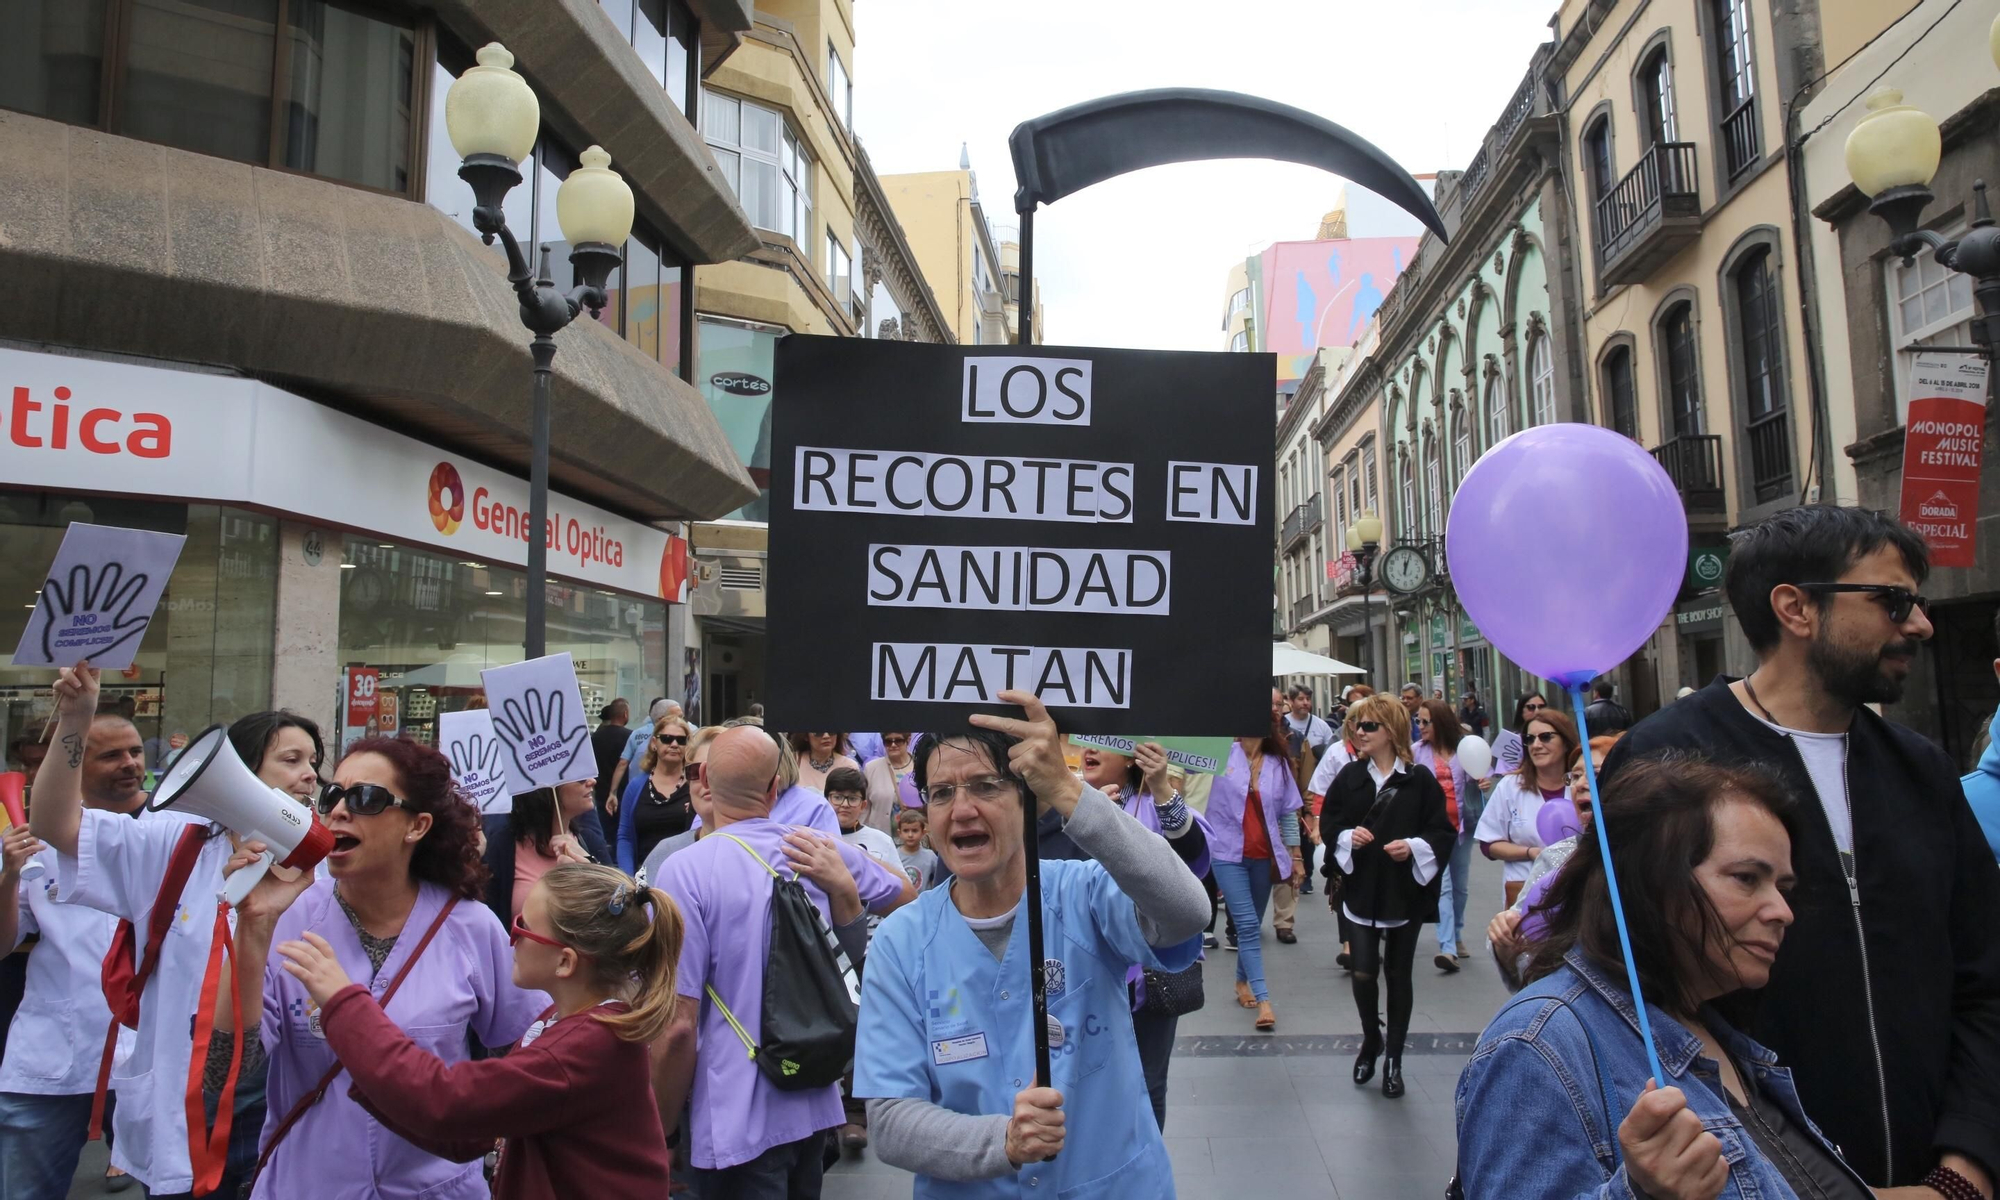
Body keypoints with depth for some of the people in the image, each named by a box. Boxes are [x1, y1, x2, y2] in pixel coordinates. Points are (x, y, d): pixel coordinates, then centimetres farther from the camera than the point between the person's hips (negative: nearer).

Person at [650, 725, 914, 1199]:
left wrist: (661, 1118, -5)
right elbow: (906, 894, 16)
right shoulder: (824, 853, -4)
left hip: (738, 1122, -5)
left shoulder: (685, 871, -19)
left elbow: (678, 1023, -19)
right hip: (815, 1105, 6)